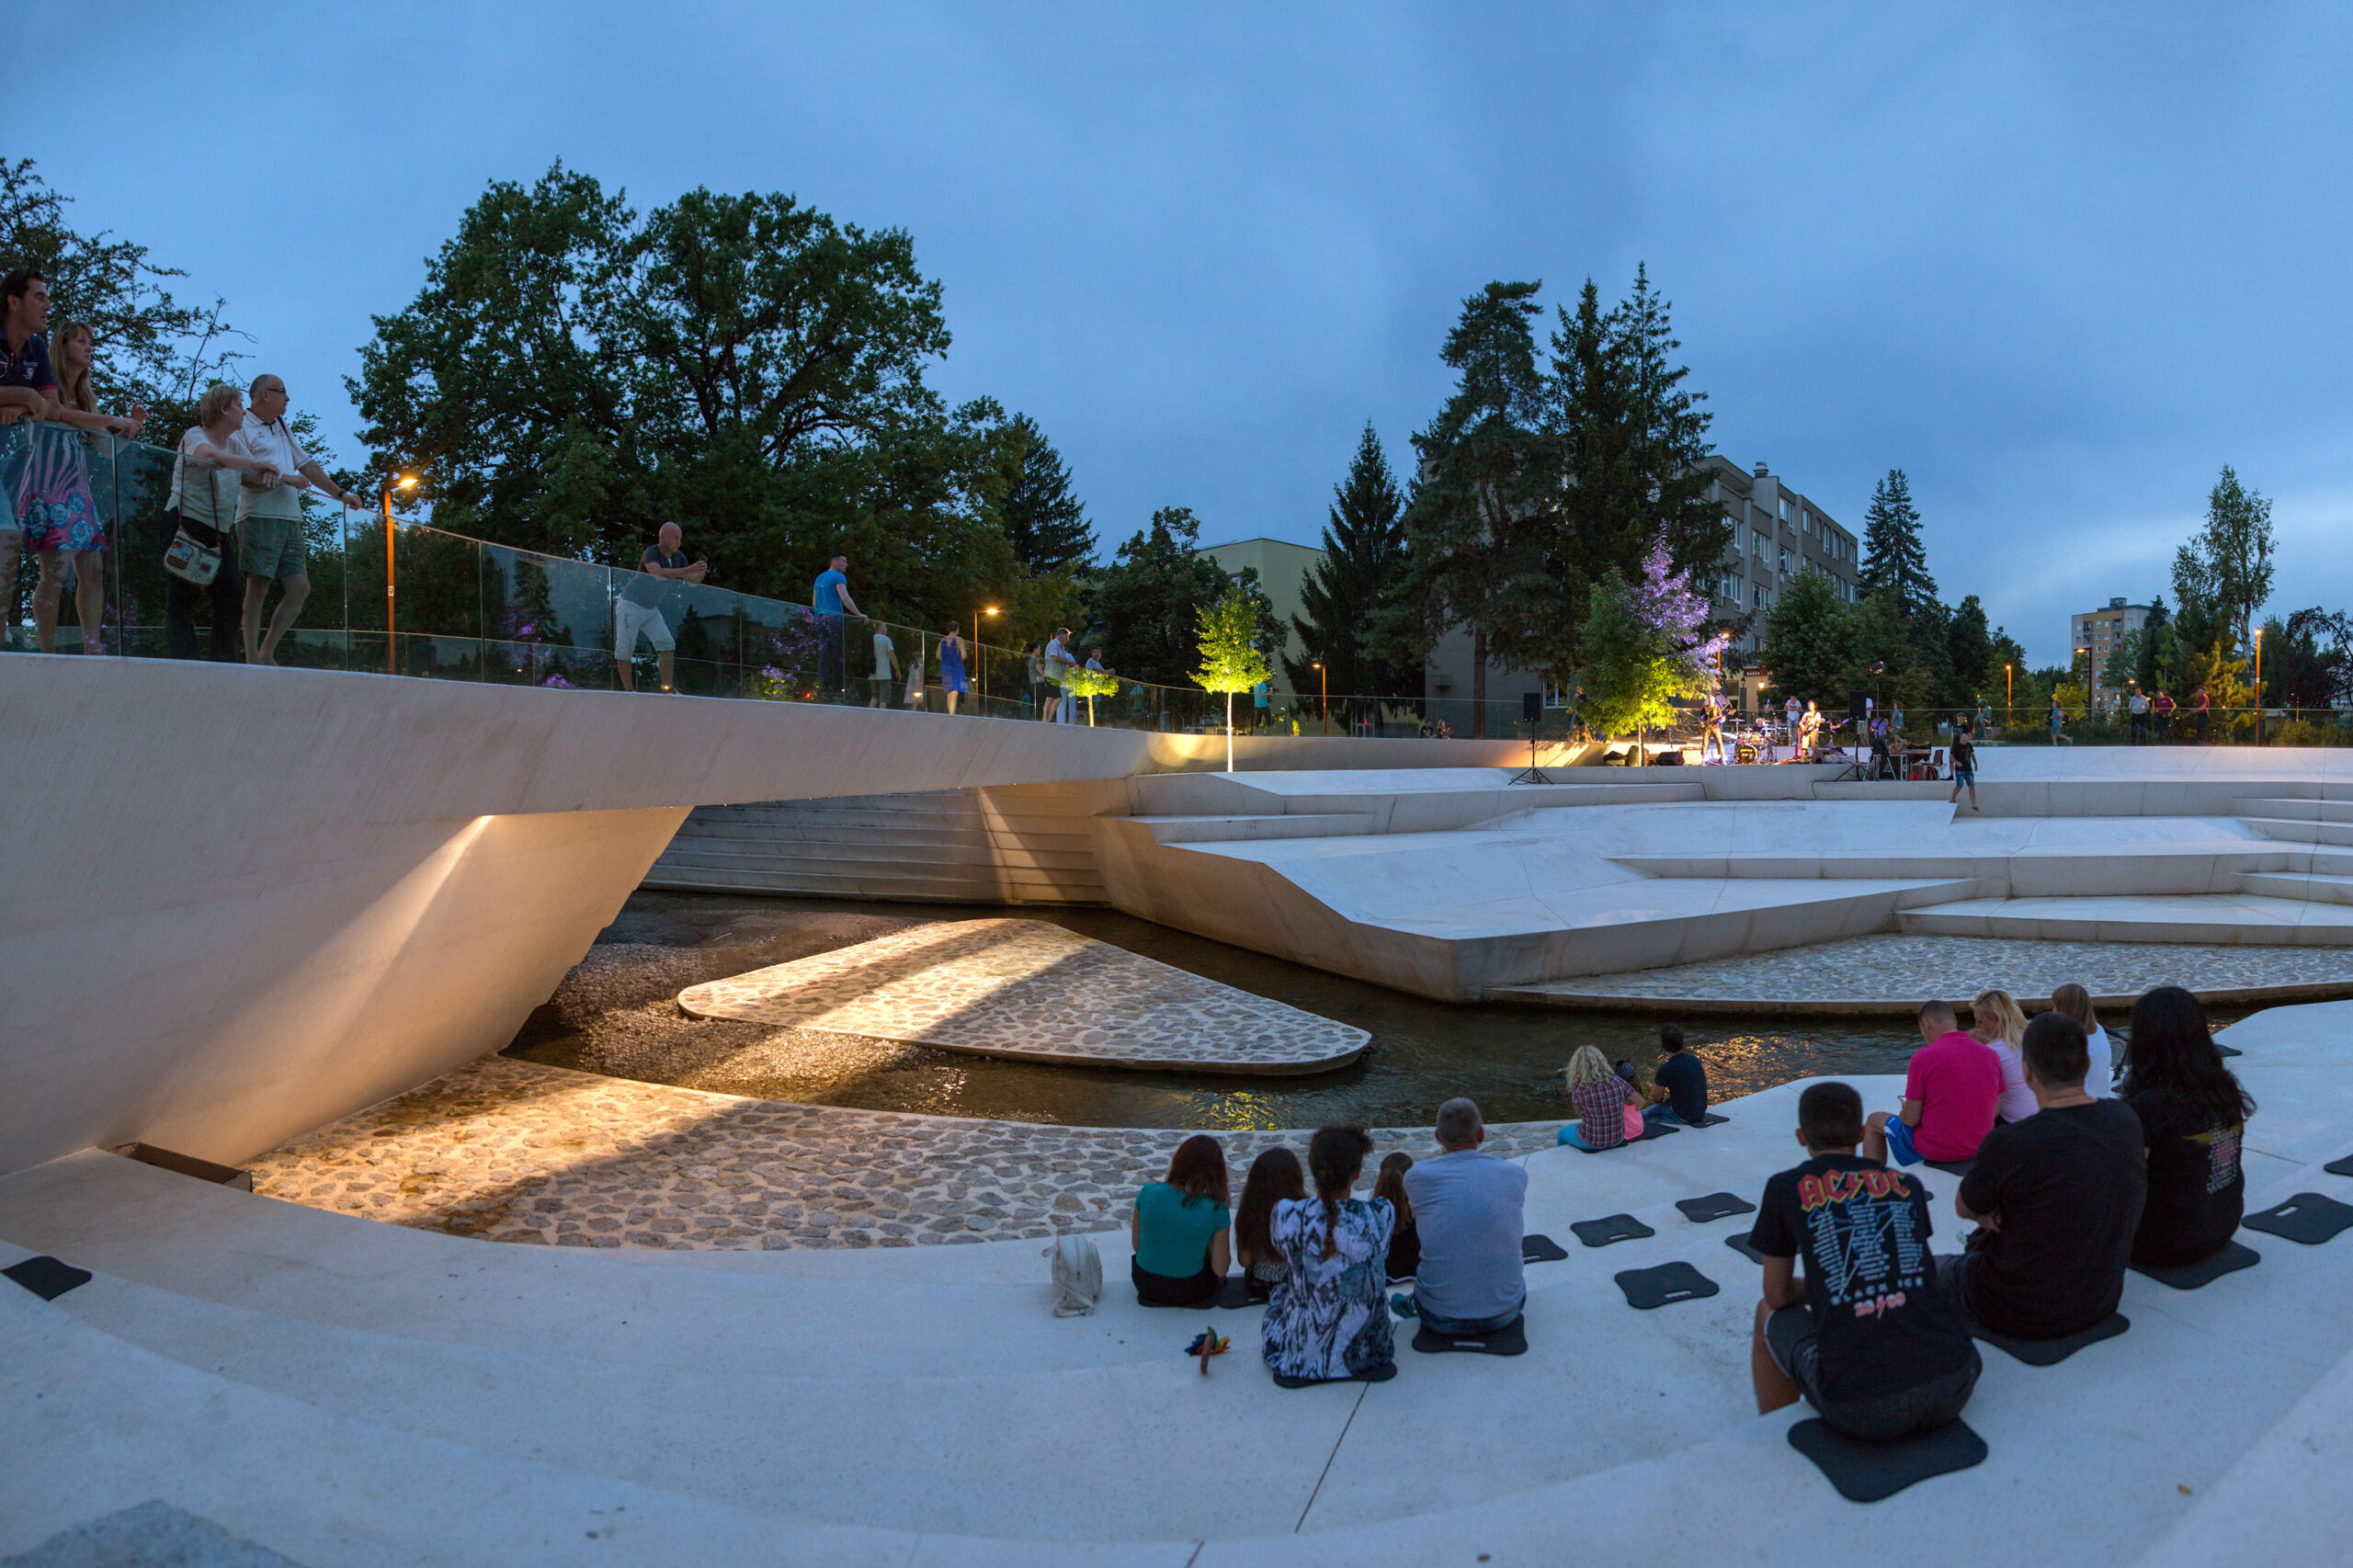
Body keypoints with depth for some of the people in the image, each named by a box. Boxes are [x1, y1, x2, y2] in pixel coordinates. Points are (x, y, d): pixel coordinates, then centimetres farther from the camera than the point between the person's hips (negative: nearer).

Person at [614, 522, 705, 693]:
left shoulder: (678, 556, 0)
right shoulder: (651, 552, -21)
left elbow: (692, 581, 2)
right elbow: (658, 574, -40)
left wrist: (701, 571, -21)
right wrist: (689, 569, -46)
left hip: (651, 610, 6)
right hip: (630, 605, -6)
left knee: (667, 644, -7)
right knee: (625, 649, -8)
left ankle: (667, 690, -8)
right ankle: (629, 691, 1)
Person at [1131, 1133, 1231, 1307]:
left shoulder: (1148, 1192, -16)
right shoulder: (1216, 1211, -21)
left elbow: (1137, 1244, -3)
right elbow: (1220, 1270, -12)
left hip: (1146, 1285, 2)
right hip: (1191, 1292, -2)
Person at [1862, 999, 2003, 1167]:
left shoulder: (1923, 1057, -18)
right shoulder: (1990, 1054, -3)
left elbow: (1911, 1119, -15)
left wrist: (1904, 1112, 8)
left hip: (1935, 1150, -6)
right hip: (1980, 1148, 6)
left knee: (1874, 1121, 21)